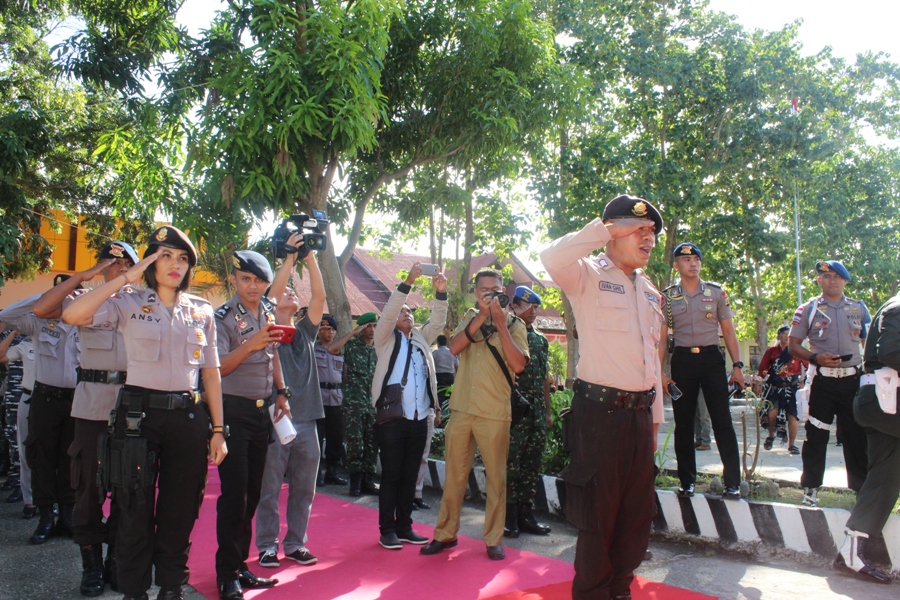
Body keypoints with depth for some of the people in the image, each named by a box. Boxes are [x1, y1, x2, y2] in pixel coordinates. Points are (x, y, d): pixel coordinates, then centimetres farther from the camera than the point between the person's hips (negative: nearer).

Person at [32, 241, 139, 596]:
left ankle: (116, 559, 19)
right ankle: (91, 564, 15)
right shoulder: (84, 300, 8)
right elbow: (41, 309, -10)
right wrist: (84, 276, -11)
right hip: (93, 402, -1)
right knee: (89, 483, 3)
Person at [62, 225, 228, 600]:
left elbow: (211, 372, 8)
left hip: (188, 417, 3)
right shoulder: (129, 305, 1)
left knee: (180, 513, 9)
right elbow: (72, 315, -17)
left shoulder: (202, 312, 9)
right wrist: (125, 278, -16)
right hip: (139, 413, -2)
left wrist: (218, 430, 4)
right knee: (136, 512, 5)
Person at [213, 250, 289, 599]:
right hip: (233, 411, -6)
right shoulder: (223, 318, -9)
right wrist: (249, 345, -32)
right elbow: (218, 369, -18)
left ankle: (240, 564, 20)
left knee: (252, 491, 10)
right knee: (234, 491, -6)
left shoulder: (269, 314, 9)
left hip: (262, 411, 6)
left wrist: (282, 393, 13)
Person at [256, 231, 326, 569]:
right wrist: (290, 257, -11)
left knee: (303, 489, 9)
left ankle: (295, 543, 21)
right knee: (269, 489, 2)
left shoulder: (305, 332, 15)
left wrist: (310, 258, -2)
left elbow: (319, 296, 4)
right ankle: (267, 545, 15)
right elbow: (272, 291, -12)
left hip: (306, 421, 4)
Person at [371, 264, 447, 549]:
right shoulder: (386, 338, 6)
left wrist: (440, 293, -5)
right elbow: (388, 311, -7)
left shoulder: (421, 338, 19)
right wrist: (408, 282, -16)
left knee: (410, 475, 10)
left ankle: (404, 527, 19)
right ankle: (387, 530, 8)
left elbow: (437, 321, 10)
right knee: (391, 475, 0)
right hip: (393, 418, -5)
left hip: (420, 419, 5)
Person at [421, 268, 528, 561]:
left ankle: (494, 539, 17)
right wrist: (482, 316, -12)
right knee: (454, 475, 9)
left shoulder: (514, 324, 3)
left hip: (495, 413, -2)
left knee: (496, 477, 4)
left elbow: (518, 365, -12)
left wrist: (500, 323, -14)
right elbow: (454, 347, -6)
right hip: (462, 408, 3)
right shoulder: (469, 318, 13)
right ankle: (445, 533, 21)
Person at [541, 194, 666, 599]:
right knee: (599, 509, 1)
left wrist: (655, 415, 18)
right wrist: (609, 229, -19)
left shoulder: (649, 291, 18)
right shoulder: (589, 275, -4)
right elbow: (552, 259, -28)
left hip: (640, 413, 7)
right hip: (601, 410, -7)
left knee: (637, 511, 14)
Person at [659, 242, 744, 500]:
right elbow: (662, 337, 6)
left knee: (722, 420, -5)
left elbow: (728, 331, 8)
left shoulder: (717, 292, 7)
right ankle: (687, 481, 15)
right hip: (682, 360, 1)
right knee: (683, 423, 5)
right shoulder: (667, 296, 6)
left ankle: (732, 482, 0)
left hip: (711, 358, 0)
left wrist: (737, 365, 0)